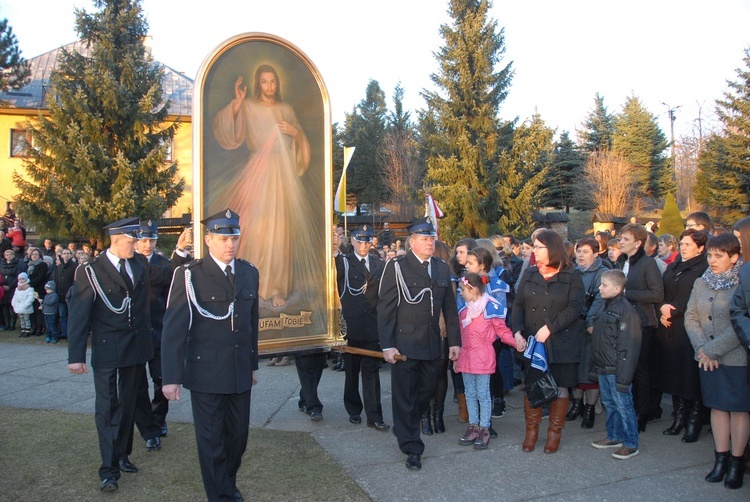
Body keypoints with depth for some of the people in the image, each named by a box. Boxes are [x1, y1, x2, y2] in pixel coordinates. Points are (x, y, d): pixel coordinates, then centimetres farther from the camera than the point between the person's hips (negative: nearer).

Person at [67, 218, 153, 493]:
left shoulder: (139, 269, 9)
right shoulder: (90, 272, -8)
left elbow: (144, 308, 10)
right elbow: (78, 316, -10)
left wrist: (146, 341, 3)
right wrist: (76, 356, -13)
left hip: (136, 349, 5)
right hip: (107, 351, -5)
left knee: (127, 405, 13)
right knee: (108, 408, 0)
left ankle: (121, 455, 27)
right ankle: (109, 468, 6)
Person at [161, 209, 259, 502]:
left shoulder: (249, 273, 6)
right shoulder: (189, 275, -10)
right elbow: (173, 328, -11)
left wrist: (252, 364, 14)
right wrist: (171, 377, -13)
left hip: (240, 373, 5)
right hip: (205, 373, -4)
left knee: (238, 435, 15)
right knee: (211, 440, 6)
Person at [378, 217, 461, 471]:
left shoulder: (441, 268, 9)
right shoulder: (396, 267, -7)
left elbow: (449, 307, 12)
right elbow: (385, 308, -9)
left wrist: (454, 340, 8)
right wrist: (387, 345, -14)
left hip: (432, 345, 5)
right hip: (404, 343, -5)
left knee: (426, 392, 15)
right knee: (405, 396, 2)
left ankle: (405, 429, 39)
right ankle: (411, 448, 14)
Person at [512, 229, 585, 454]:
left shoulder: (572, 276, -4)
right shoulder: (529, 274, 8)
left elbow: (575, 308, -13)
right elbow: (518, 304, 5)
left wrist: (549, 328, -20)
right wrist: (517, 330, -11)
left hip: (561, 343, -3)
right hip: (532, 342, 3)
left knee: (560, 387, 6)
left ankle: (555, 432, 21)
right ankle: (531, 430, 22)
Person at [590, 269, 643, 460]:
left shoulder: (626, 310, -17)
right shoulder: (605, 308, 11)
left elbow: (628, 347, -19)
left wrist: (623, 376, -20)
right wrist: (595, 367, 17)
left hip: (616, 370, -9)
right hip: (603, 369, 9)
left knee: (623, 405, 0)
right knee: (609, 403, 18)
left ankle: (631, 443, 11)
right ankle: (614, 436, 32)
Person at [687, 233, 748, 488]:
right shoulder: (701, 283, 6)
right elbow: (691, 317, 6)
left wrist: (712, 349, -15)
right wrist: (702, 348, -7)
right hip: (709, 358, 5)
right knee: (717, 406, 11)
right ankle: (721, 458, 20)